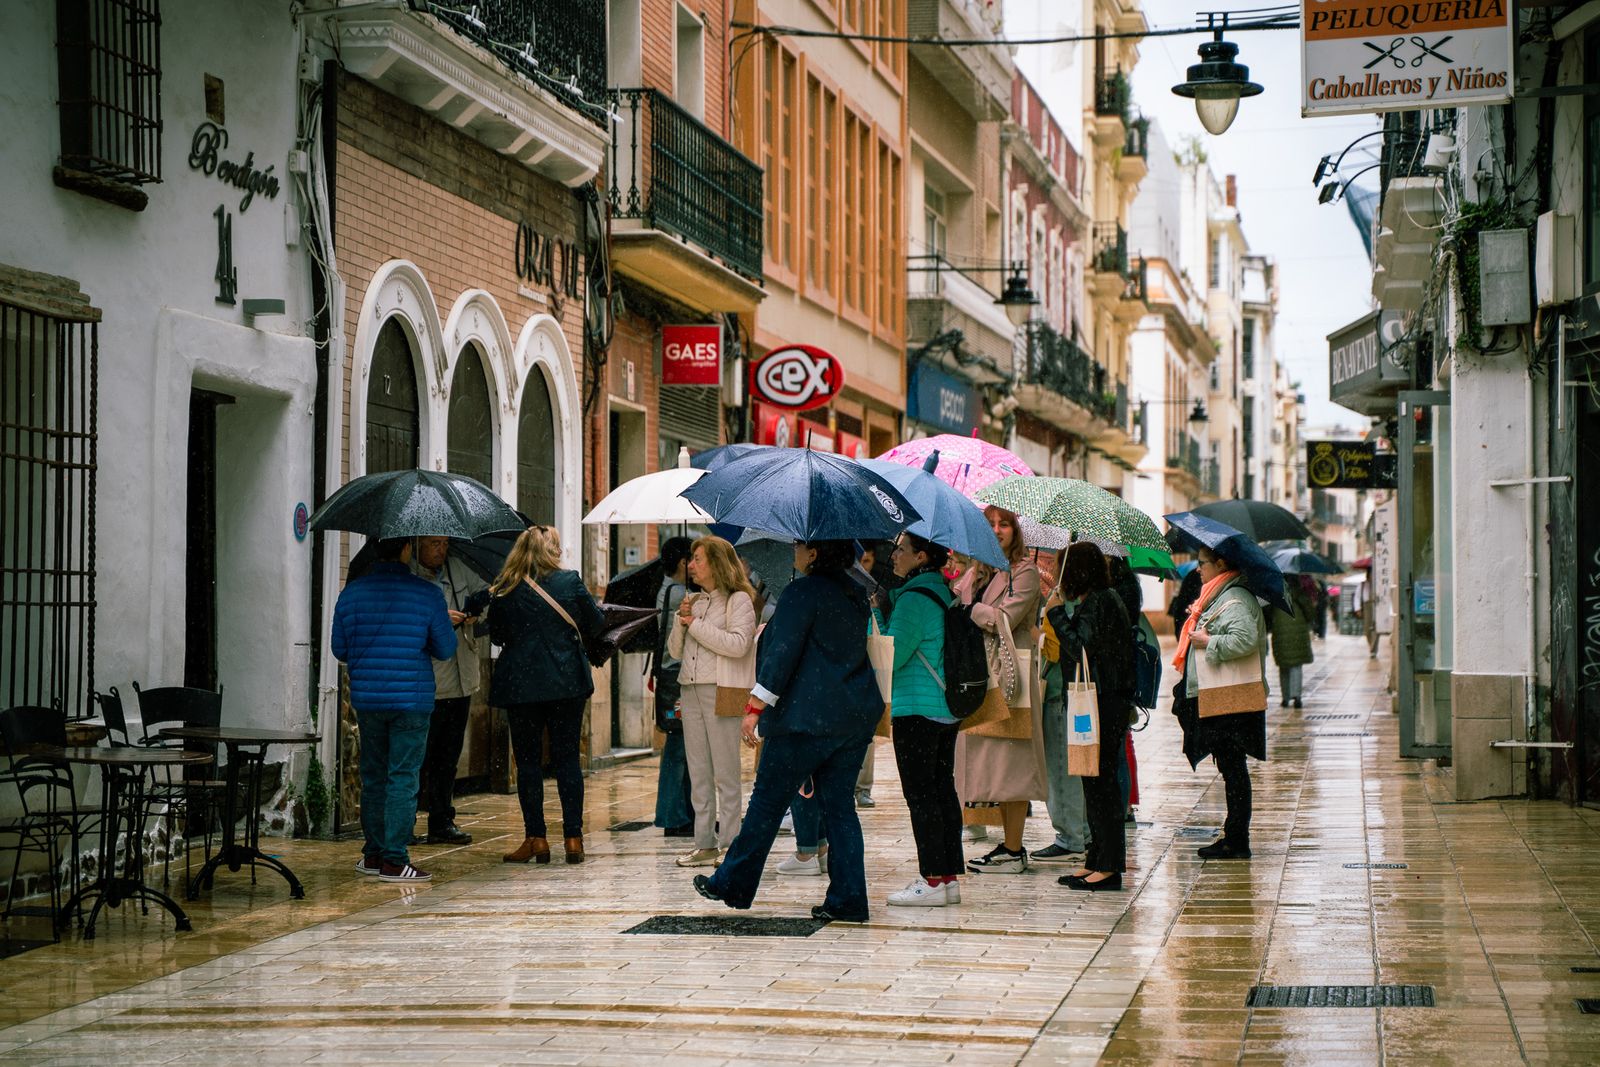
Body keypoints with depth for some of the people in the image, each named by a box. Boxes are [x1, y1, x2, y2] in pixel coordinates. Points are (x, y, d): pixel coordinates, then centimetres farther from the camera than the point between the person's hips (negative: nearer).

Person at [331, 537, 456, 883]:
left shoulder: (351, 593, 2)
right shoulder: (427, 594, -8)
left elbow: (339, 649, 10)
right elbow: (445, 649, -1)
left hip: (366, 699, 4)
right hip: (412, 699, -4)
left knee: (373, 776, 15)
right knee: (402, 777, -1)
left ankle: (373, 853, 21)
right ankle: (394, 860, -4)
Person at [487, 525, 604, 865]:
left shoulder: (504, 591, -3)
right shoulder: (570, 581, -3)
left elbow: (496, 635, 6)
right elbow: (596, 623, 5)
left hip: (521, 685, -1)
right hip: (567, 683, 1)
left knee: (528, 761, 5)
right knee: (567, 758, 6)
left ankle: (536, 839, 3)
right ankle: (573, 838, 4)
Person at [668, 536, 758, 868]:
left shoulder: (738, 600, -3)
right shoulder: (694, 601, 18)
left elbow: (738, 644, -18)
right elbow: (675, 650, 18)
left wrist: (695, 625, -11)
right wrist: (681, 620, 0)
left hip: (721, 691, -7)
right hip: (691, 690, 7)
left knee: (725, 772, -6)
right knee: (698, 771, 8)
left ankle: (730, 844, -3)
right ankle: (705, 844, 11)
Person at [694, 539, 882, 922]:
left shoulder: (802, 593, -11)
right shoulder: (854, 594, 12)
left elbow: (782, 652, -16)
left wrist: (756, 706, -14)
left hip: (806, 718, -7)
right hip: (855, 717, 7)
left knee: (768, 801, 3)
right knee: (840, 806, 7)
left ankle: (733, 885, 13)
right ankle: (847, 899, 2)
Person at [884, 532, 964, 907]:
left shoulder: (915, 598, -16)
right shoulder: (944, 593, 14)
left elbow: (891, 655, -18)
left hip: (916, 708, -9)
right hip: (946, 709, 9)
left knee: (920, 793, -6)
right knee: (943, 789, 11)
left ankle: (932, 880, -6)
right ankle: (950, 876, 14)